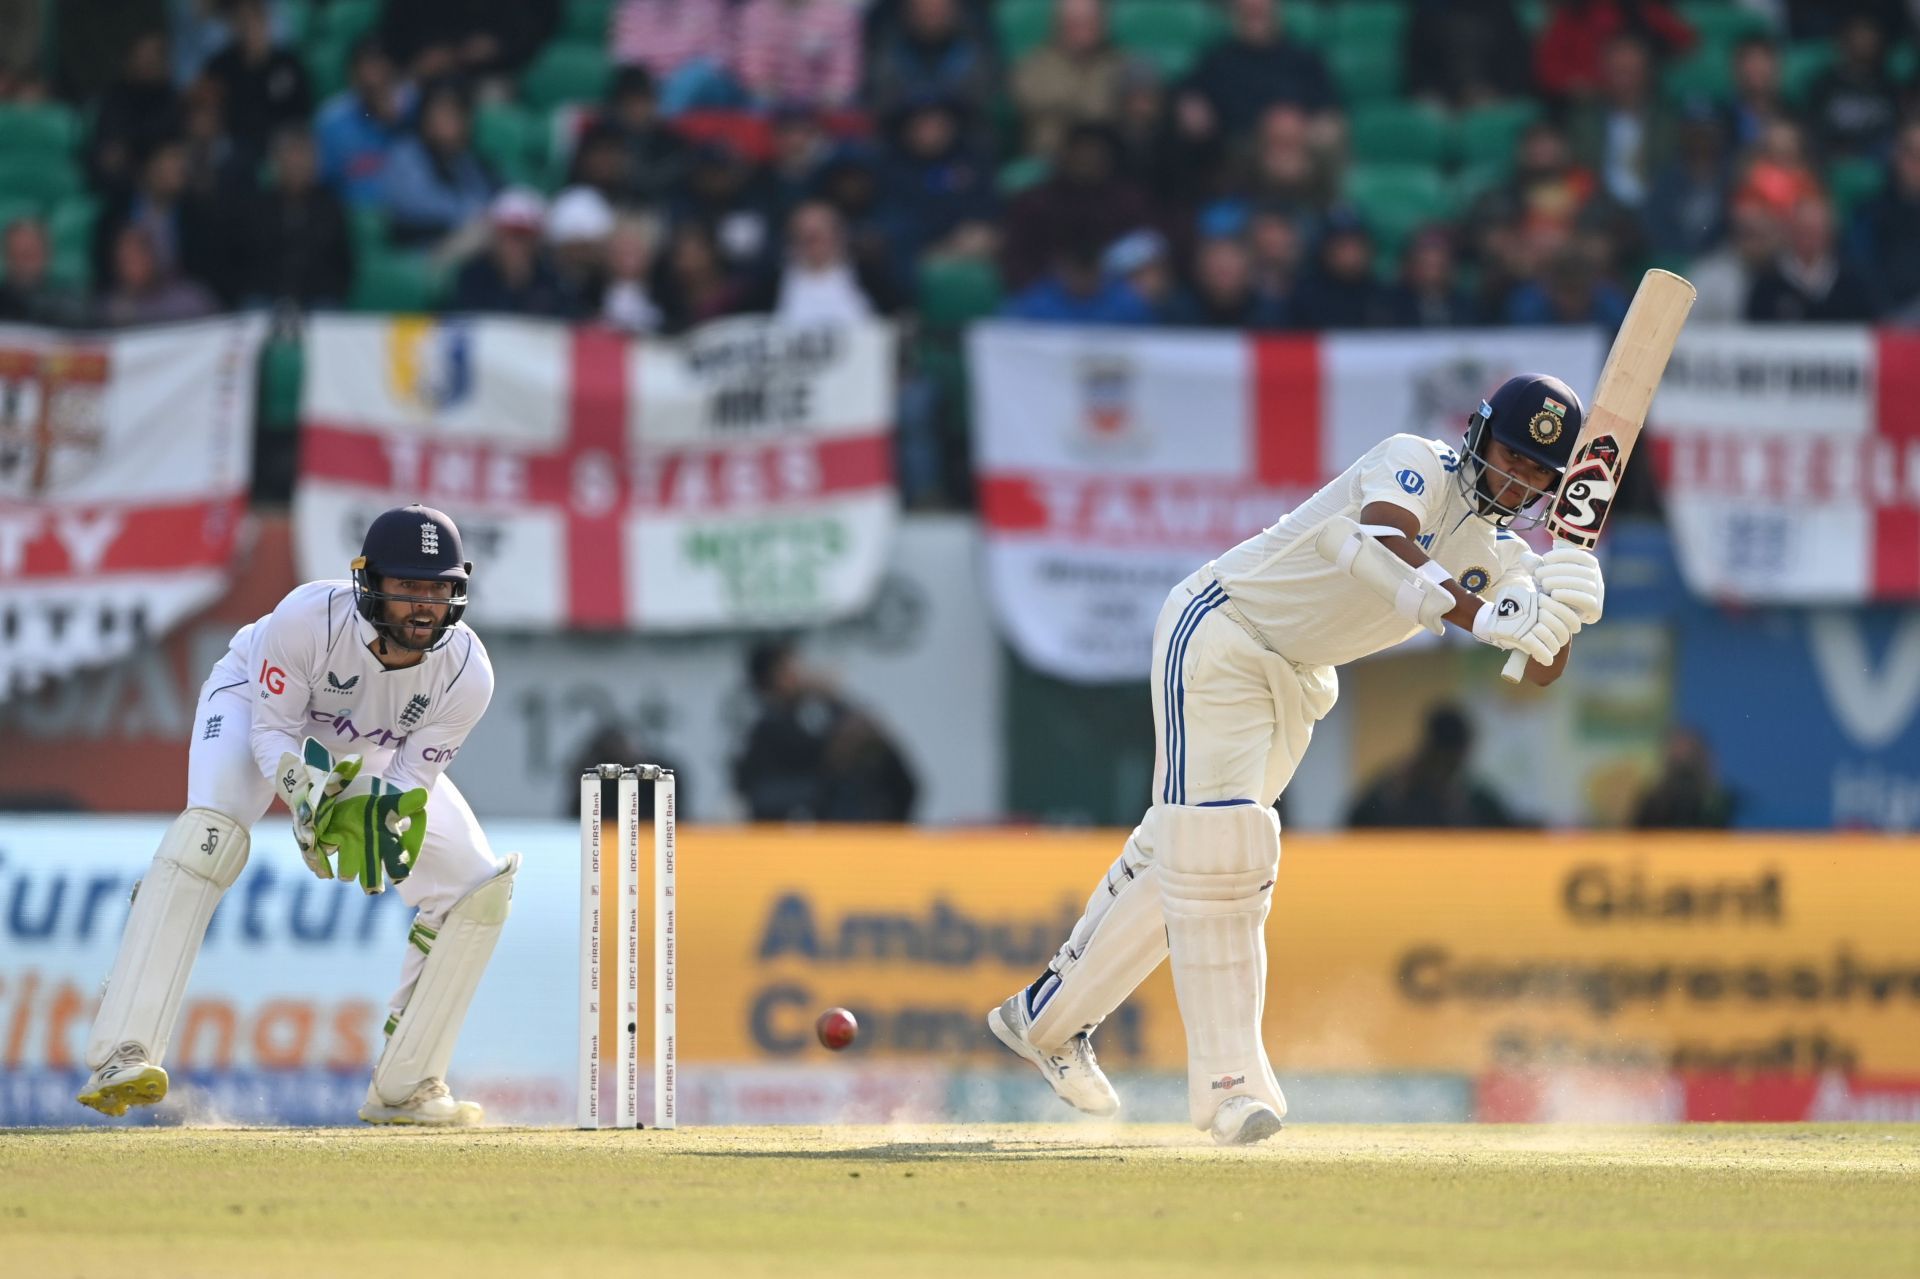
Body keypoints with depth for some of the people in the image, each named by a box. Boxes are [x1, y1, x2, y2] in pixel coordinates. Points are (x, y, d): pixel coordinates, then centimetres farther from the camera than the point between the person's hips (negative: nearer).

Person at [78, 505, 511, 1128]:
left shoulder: (467, 674, -29)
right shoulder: (309, 618, -38)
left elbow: (411, 774, -19)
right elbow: (272, 730, -26)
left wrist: (376, 812, -41)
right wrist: (305, 790, -46)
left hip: (374, 757, 4)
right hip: (258, 701, -4)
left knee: (478, 886, -8)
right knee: (212, 832, -34)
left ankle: (403, 1089, 6)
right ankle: (122, 1058, -39)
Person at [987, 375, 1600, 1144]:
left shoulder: (1499, 554, 3)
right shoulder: (1418, 466, -18)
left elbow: (1540, 671, -7)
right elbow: (1382, 544, -40)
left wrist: (1556, 617, -29)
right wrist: (1480, 618, -50)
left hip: (1297, 679, 8)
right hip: (1222, 631, -8)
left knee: (1184, 855, 12)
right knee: (1214, 843, -17)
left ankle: (1048, 1017, 26)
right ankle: (1229, 1077, -20)